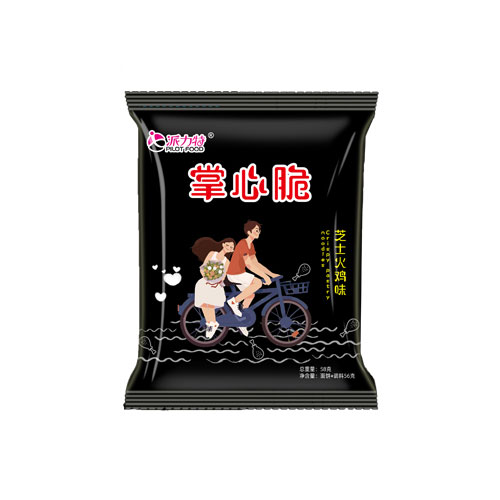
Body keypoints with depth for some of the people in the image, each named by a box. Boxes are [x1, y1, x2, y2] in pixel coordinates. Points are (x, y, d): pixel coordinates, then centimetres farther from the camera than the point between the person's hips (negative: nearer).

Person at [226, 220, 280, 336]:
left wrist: (272, 274, 6)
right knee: (258, 283, -23)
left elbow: (256, 264, 12)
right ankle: (234, 301, -13)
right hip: (234, 274, -10)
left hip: (240, 273, 10)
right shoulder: (242, 244, -21)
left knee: (251, 295, 15)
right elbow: (249, 265, -28)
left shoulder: (251, 245, 9)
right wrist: (265, 276, -27)